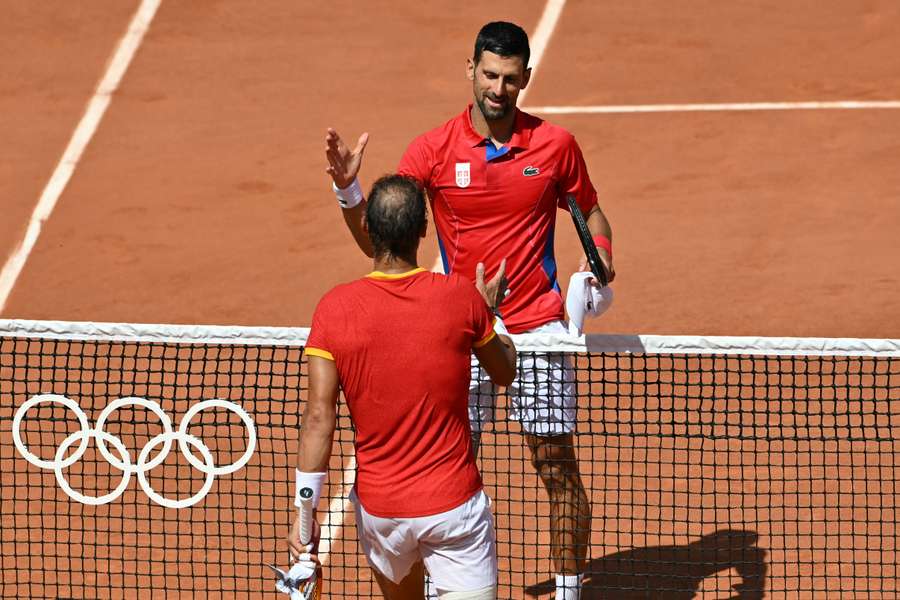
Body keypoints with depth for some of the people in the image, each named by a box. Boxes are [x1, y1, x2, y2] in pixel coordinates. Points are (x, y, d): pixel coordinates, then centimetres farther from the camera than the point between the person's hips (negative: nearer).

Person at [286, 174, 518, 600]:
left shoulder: (335, 309, -8)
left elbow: (318, 418, -10)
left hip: (378, 507, 2)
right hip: (453, 505, -2)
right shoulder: (461, 297, -7)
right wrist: (490, 311, 30)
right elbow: (504, 373, 12)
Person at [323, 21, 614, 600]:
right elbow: (377, 242, -5)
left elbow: (591, 212, 14)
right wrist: (348, 189, -23)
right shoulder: (433, 151, -4)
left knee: (559, 470, 2)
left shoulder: (556, 144, -2)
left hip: (538, 331, 0)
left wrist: (600, 255, -7)